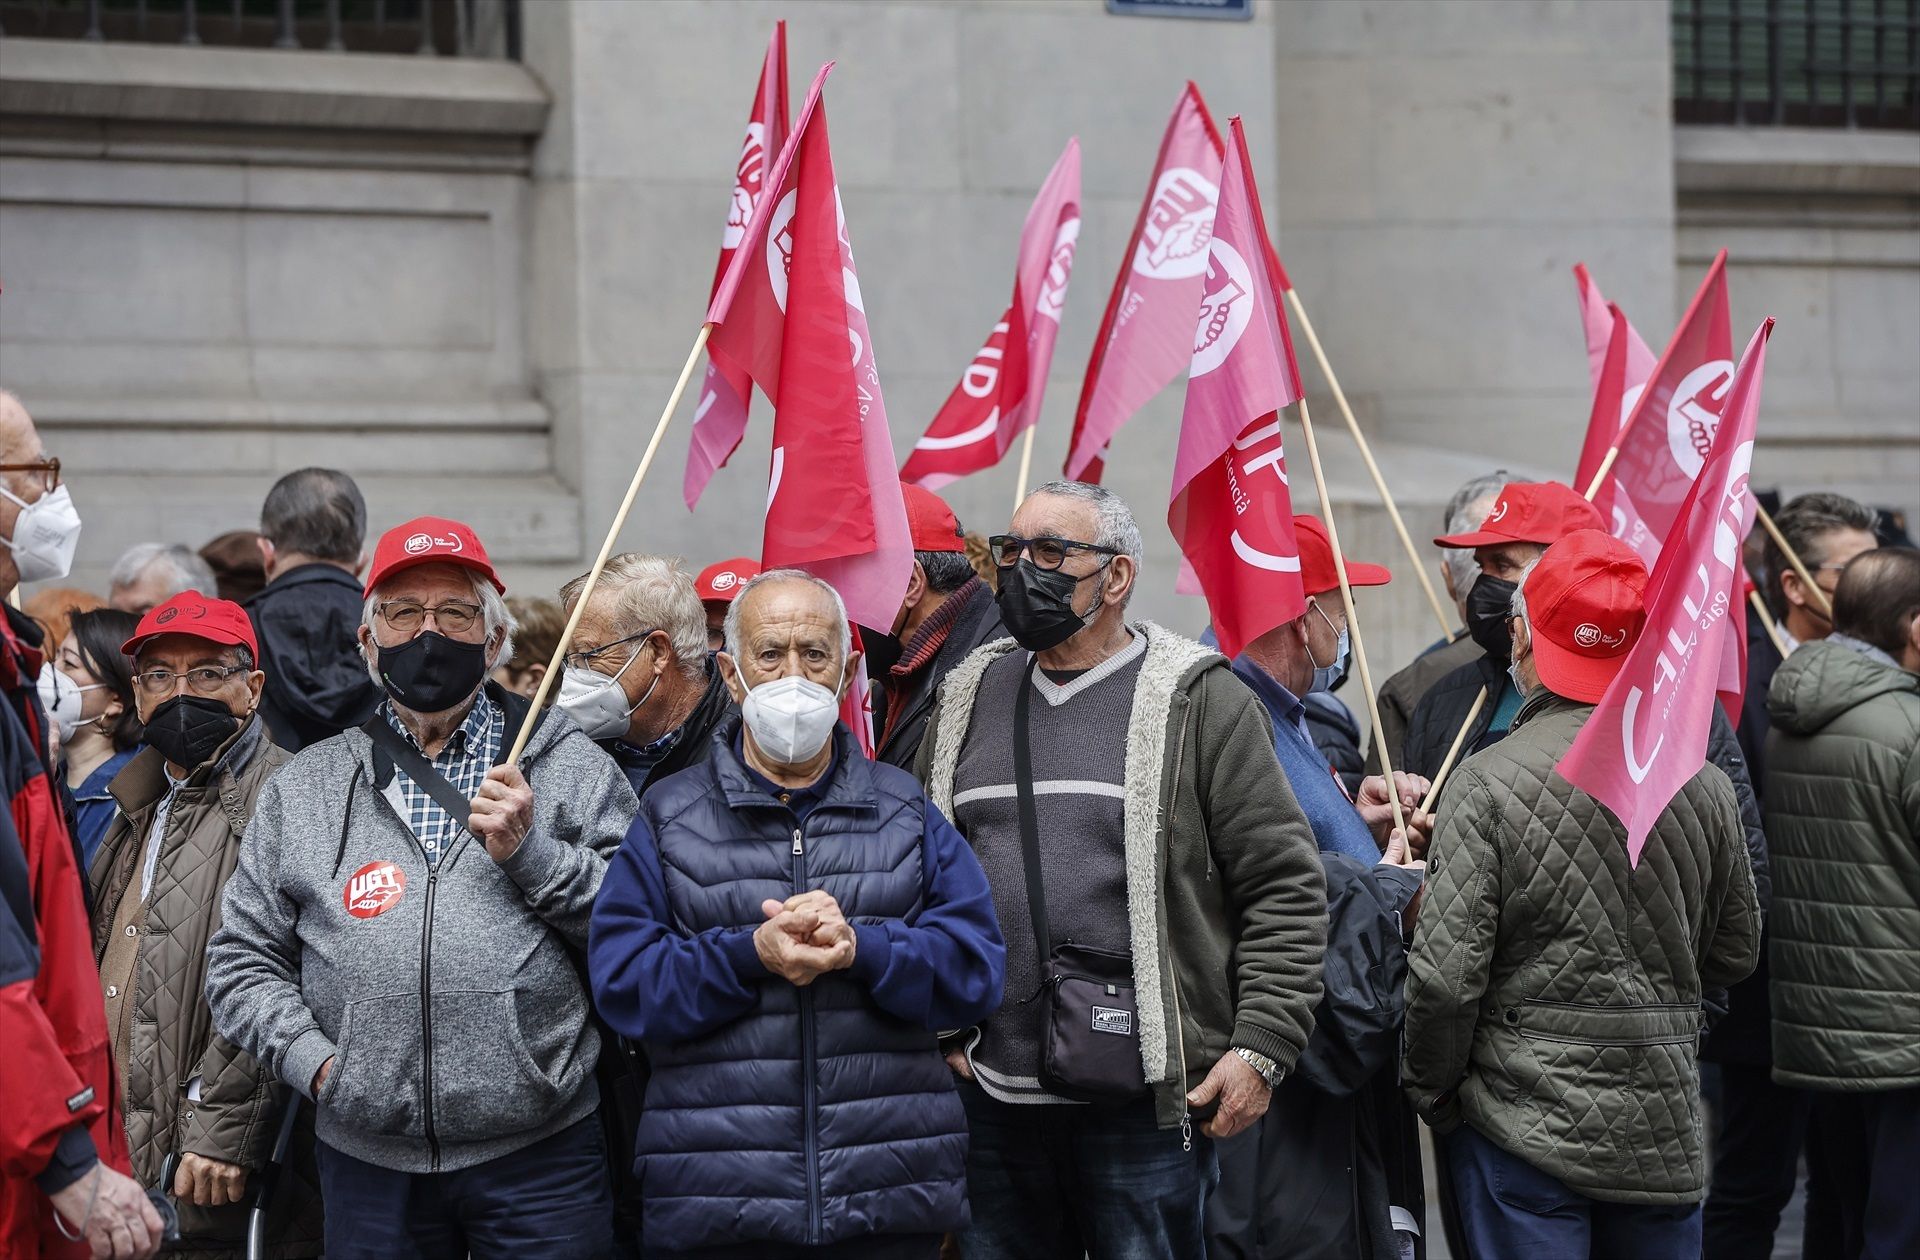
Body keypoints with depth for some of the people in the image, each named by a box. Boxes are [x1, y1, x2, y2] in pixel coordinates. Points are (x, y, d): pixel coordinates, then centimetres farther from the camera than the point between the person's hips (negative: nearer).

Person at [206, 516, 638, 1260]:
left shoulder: (571, 769, 6)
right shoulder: (305, 788, 12)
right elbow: (242, 960, 11)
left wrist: (532, 853, -11)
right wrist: (314, 1060, -3)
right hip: (369, 1163, 2)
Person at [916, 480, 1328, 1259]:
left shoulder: (1199, 703, -3)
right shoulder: (970, 699, 12)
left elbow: (1286, 887, -5)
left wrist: (1259, 1048, -11)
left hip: (1144, 1099, -5)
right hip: (991, 1097, 5)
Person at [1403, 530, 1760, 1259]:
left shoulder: (1489, 783, -14)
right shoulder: (1704, 785, 0)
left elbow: (1445, 976, -16)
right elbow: (1735, 954, 12)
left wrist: (1431, 1093, 0)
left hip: (1524, 1123, -4)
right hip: (1665, 1129, 4)